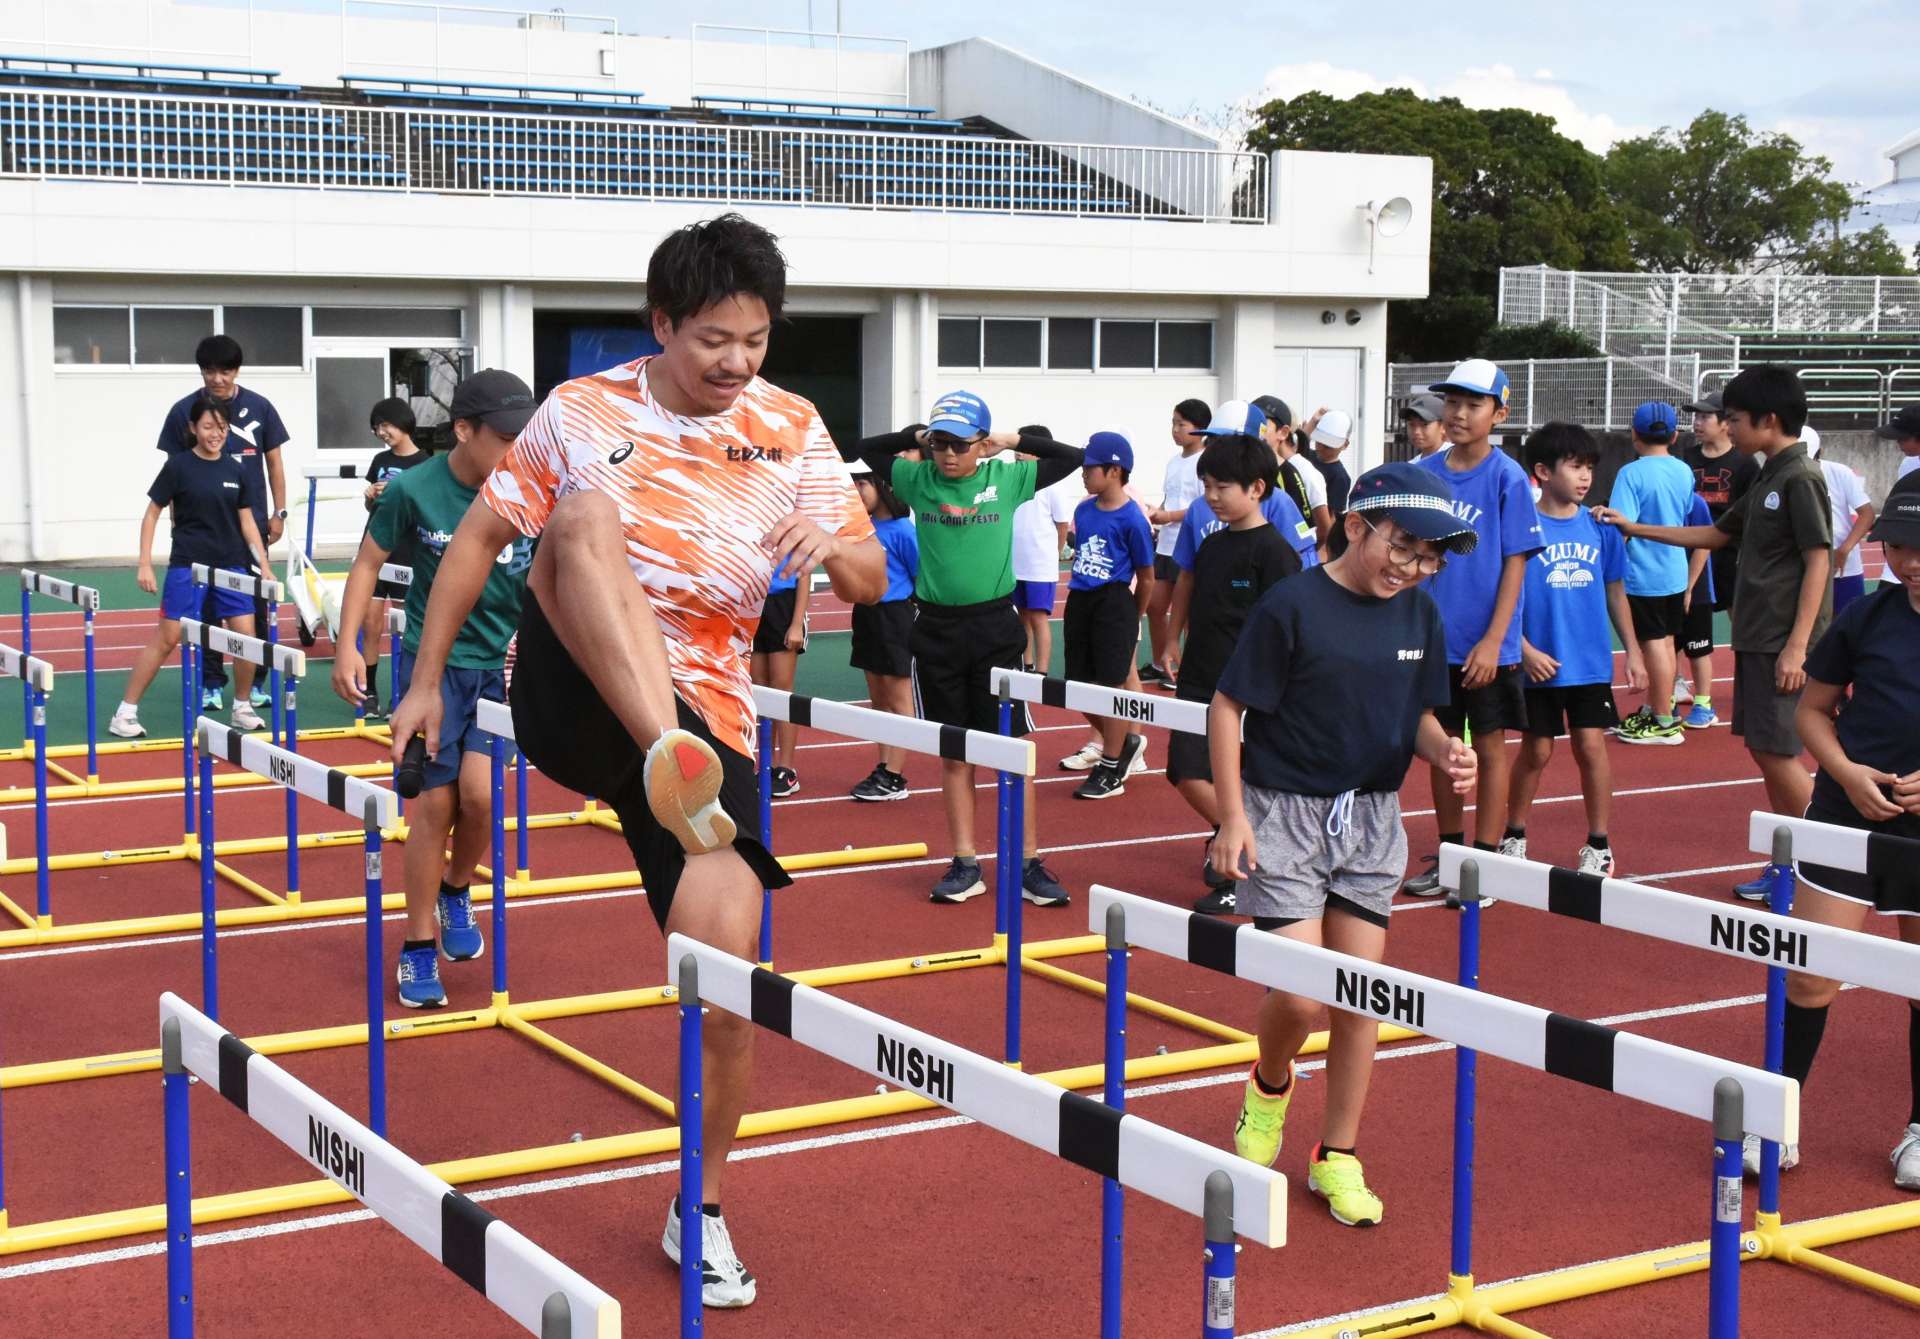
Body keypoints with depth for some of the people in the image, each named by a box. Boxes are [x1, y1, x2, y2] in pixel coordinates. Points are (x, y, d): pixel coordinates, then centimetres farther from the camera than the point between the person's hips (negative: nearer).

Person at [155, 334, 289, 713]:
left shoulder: (259, 408, 1)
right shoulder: (184, 411, -1)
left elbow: (273, 462, 8)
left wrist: (279, 513, 4)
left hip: (251, 523, 1)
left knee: (254, 604, 4)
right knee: (207, 605, 3)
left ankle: (254, 682, 13)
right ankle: (211, 683, 11)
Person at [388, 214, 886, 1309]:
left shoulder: (791, 429, 6)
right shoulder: (582, 413, 3)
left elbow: (871, 583, 6)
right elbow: (481, 535, 10)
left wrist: (836, 545, -17)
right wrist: (427, 677, 9)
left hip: (705, 715, 2)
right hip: (572, 701, -2)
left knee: (727, 957, -11)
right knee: (589, 514, -30)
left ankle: (700, 1210, 13)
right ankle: (676, 770, -49)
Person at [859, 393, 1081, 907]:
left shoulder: (1008, 479, 0)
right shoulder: (919, 480, 3)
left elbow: (1072, 457, 4)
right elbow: (867, 449, 14)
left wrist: (1015, 440, -1)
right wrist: (916, 436, 4)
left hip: (994, 627, -2)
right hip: (935, 628, 2)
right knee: (953, 753, 7)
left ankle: (1030, 863, 5)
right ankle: (965, 864, 14)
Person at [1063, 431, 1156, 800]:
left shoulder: (1132, 519, -13)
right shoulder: (1083, 510, 6)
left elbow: (1146, 577, -4)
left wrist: (1131, 617, 6)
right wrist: (1078, 596, 18)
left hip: (1114, 604, -7)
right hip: (1080, 602, 7)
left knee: (1111, 687, 1)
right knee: (1080, 687, 10)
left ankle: (1111, 771, 14)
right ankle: (1126, 743, 32)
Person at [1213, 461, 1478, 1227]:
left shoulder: (1419, 615, 1)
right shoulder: (1292, 607, -15)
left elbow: (1418, 713, 12)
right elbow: (1227, 708, -11)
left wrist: (1443, 751, -10)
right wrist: (1233, 817, -13)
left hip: (1372, 819, 5)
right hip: (1284, 814, -5)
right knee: (1299, 996, -10)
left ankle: (1338, 1157, 20)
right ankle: (1269, 1088, 25)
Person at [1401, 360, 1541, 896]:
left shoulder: (1508, 478, -8)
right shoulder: (1423, 473, 3)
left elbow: (1515, 564, -9)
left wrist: (1493, 641, -15)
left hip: (1485, 647, -4)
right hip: (1433, 639, 4)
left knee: (1489, 747, 4)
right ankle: (1448, 856, 24)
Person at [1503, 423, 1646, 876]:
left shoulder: (1600, 527, 3)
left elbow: (1615, 592, 11)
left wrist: (1633, 652, 9)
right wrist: (1525, 651, -14)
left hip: (1591, 663, 2)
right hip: (1539, 664, -2)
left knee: (1590, 746, 0)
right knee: (1536, 752, 7)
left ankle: (1598, 845, 13)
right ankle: (1513, 838, 25)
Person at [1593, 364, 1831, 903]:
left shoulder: (1800, 479, -12)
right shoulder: (1767, 480, 15)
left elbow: (1818, 561, -17)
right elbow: (1715, 534, 26)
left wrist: (1797, 646, -21)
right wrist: (1634, 528, 25)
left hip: (1783, 647, -9)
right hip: (1755, 639, 9)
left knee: (1776, 753, -9)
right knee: (1763, 750, 10)